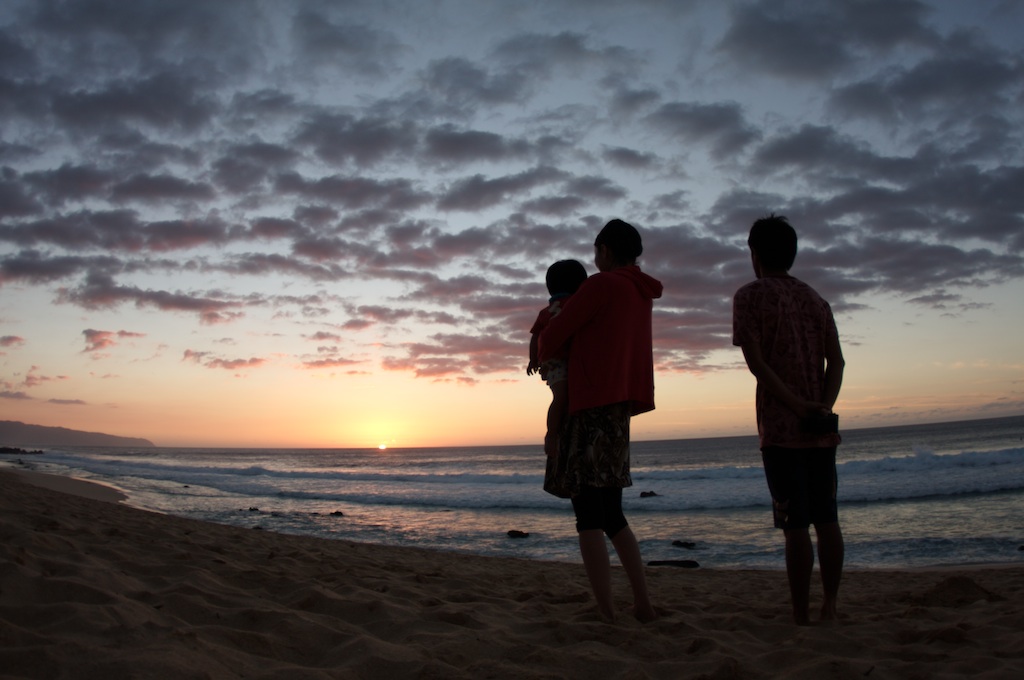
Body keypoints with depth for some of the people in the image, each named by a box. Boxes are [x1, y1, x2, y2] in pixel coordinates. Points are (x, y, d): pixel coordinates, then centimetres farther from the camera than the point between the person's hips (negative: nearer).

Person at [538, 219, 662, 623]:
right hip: (620, 407, 9)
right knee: (611, 514, 15)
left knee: (588, 514, -8)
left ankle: (605, 614, -11)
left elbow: (553, 335, -4)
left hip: (593, 407, -9)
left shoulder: (601, 284, -7)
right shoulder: (642, 294, 18)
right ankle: (643, 605, 15)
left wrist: (544, 357, 17)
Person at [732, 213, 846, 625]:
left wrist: (797, 406, -14)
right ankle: (830, 607, 18)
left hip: (780, 427, -6)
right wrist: (823, 407, -6)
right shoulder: (817, 300, 15)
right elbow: (837, 361, 4)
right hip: (823, 429, 6)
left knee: (795, 526, -4)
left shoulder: (750, 296, -2)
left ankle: (802, 619, 1)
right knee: (826, 520, 12)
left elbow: (756, 361, -13)